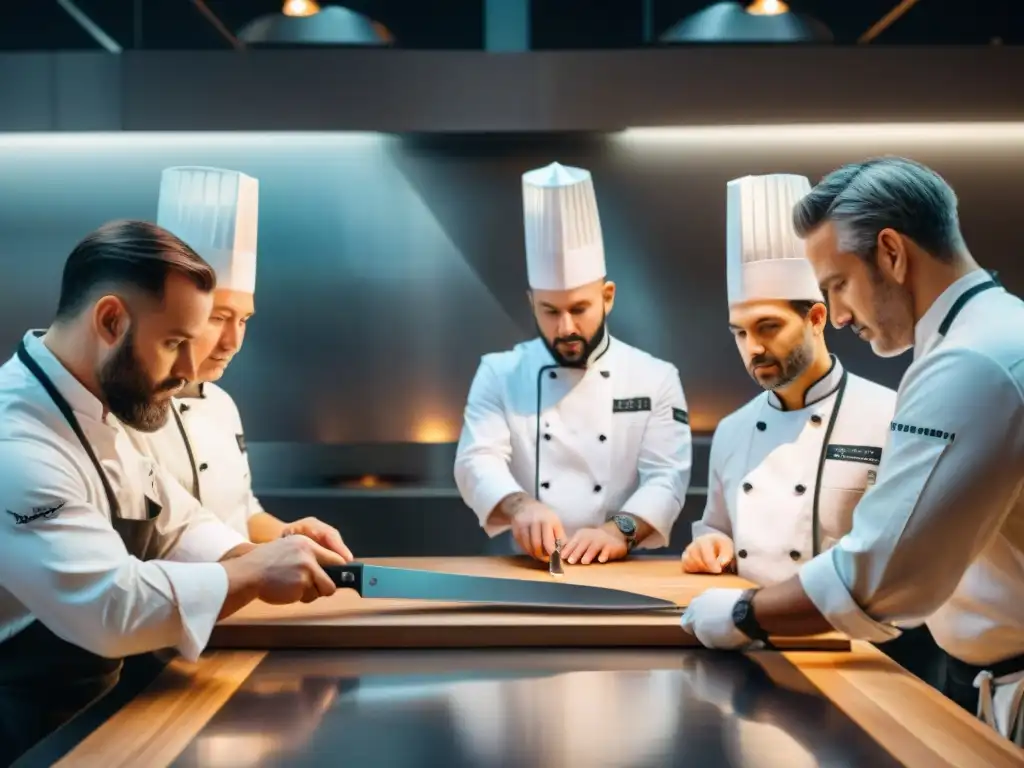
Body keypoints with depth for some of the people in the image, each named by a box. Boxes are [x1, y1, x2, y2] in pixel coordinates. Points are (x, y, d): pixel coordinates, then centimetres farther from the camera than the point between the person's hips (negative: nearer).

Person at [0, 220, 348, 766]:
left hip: (86, 706, 9)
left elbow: (176, 526, 12)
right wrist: (254, 574, -22)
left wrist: (258, 557, -6)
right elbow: (110, 607, -33)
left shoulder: (94, 416, 7)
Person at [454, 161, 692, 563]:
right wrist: (520, 506, -28)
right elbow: (478, 460, -7)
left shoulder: (655, 378, 4)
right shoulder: (499, 374, 6)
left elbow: (666, 477, -5)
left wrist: (619, 531, -24)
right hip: (526, 572, 0)